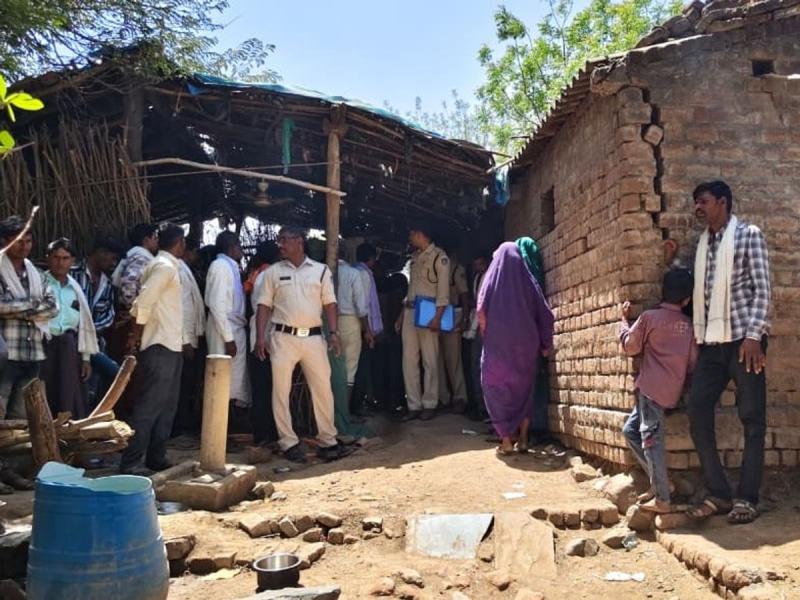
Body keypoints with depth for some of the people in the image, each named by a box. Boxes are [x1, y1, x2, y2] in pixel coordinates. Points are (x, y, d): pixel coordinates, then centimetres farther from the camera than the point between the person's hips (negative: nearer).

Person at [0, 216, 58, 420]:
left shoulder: (36, 274, 16)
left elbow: (53, 306, 5)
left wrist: (18, 310, -8)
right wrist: (33, 303, -8)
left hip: (33, 356, 6)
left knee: (22, 417, 12)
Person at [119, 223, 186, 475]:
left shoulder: (168, 266, 17)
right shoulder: (164, 266, -12)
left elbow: (146, 301, 15)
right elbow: (144, 301, -21)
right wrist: (136, 335, -11)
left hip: (170, 346, 10)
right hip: (160, 347, -10)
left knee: (166, 405, 14)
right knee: (148, 406, -8)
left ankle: (156, 458, 20)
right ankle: (130, 462, -4)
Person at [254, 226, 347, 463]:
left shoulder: (321, 270, 6)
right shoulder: (273, 272, 6)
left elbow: (329, 304, 5)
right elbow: (264, 306, 4)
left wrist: (333, 333, -6)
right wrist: (260, 337, -6)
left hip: (313, 337, 0)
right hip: (283, 337, 0)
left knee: (323, 388, 3)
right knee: (281, 391, 2)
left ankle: (328, 439, 15)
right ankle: (288, 442, 12)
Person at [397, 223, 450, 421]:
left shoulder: (439, 257, -4)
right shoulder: (414, 258, 19)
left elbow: (443, 290, -11)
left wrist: (437, 316, -20)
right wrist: (402, 315, 16)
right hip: (410, 312, 7)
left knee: (430, 360, -1)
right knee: (409, 360, 3)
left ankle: (429, 404, 7)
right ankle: (414, 405, 8)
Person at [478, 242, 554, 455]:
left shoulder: (493, 277, 0)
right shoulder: (528, 280, 6)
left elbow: (481, 312, -8)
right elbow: (545, 315, 2)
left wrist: (487, 335, 7)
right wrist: (545, 344, 9)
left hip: (499, 345, -3)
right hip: (525, 345, 3)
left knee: (498, 389, 6)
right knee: (523, 389, 15)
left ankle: (506, 440, 1)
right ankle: (523, 438, 11)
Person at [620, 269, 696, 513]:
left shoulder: (649, 317, -4)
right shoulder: (689, 325, 12)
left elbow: (630, 347, 4)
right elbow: (693, 362, 13)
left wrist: (625, 320, 16)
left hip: (652, 388, -7)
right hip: (672, 389, 7)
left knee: (651, 440, -6)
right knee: (630, 430, 15)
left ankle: (662, 500, -7)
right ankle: (659, 482, 15)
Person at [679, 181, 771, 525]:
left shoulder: (749, 235, 1)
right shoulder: (702, 244, 17)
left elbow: (762, 290, -7)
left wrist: (753, 335, -15)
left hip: (743, 338, -6)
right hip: (711, 342, 6)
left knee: (752, 419, 0)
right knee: (698, 415, -1)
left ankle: (747, 498, 6)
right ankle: (718, 494, 8)